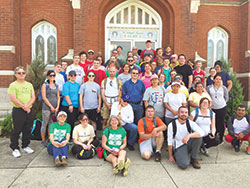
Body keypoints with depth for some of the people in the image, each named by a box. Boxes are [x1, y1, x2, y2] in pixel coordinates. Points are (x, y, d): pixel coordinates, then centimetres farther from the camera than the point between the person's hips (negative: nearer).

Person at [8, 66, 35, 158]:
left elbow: (33, 97, 6)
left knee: (27, 129, 12)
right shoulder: (13, 85, -2)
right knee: (17, 130, 0)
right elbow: (13, 99, -12)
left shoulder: (29, 85, 13)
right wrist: (23, 106, -14)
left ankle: (25, 146, 26)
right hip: (18, 110, -5)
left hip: (29, 110, 5)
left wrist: (28, 105, -11)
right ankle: (15, 149, 13)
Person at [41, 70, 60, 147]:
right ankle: (43, 140, 11)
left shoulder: (56, 86, 14)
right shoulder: (45, 85, 1)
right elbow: (44, 97, -7)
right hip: (46, 107, -4)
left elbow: (58, 97, 12)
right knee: (45, 124, 1)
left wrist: (57, 107, -1)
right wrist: (51, 107, -10)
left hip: (55, 108, 4)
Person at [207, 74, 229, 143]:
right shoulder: (209, 87, 2)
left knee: (221, 123, 4)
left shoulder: (223, 88, 4)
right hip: (212, 108, 0)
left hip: (222, 108, 0)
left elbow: (226, 97, 11)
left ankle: (221, 138, 19)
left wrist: (222, 103, 4)